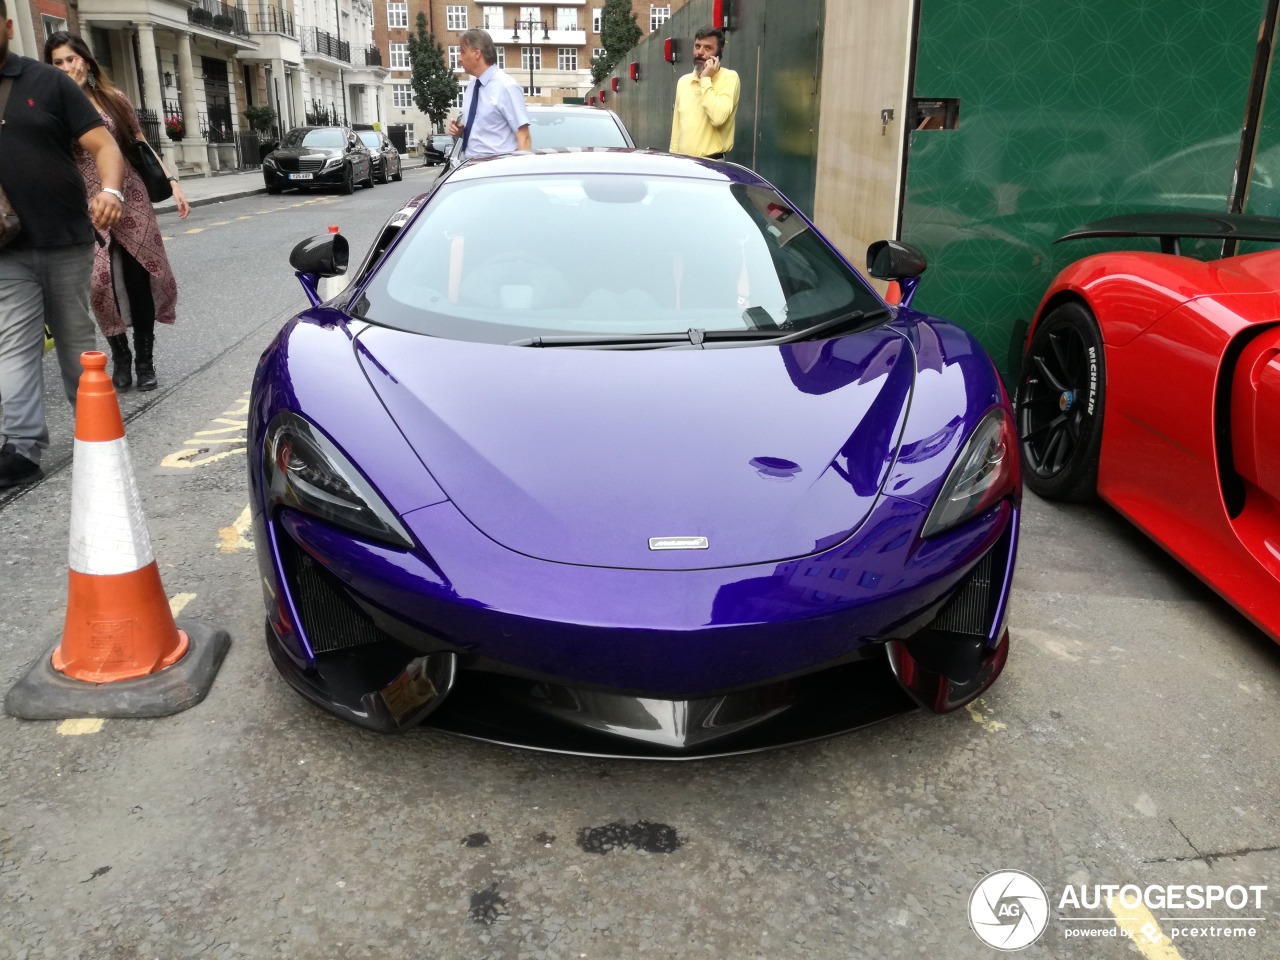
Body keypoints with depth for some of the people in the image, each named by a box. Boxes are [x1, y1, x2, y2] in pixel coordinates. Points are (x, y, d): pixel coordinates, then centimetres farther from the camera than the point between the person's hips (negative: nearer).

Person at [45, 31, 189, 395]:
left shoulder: (115, 99, 9)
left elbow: (142, 147, 14)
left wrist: (173, 183, 6)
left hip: (132, 202, 1)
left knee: (140, 280, 0)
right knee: (103, 284, -4)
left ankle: (145, 361, 10)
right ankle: (120, 358, 14)